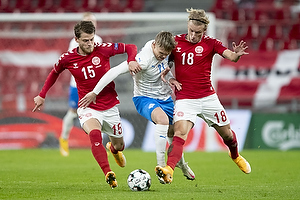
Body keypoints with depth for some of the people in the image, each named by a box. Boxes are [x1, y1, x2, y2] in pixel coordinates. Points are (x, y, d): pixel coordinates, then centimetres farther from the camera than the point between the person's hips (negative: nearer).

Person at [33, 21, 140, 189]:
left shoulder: (103, 50, -11)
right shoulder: (67, 58, -7)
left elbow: (130, 48, -2)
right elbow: (55, 73, 15)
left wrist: (132, 61, -23)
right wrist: (42, 95, 17)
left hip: (110, 107, 2)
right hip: (88, 108, -2)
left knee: (119, 145, 17)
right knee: (95, 135, -34)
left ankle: (114, 149, 57)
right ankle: (109, 174, -40)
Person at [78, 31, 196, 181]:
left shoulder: (161, 48, -9)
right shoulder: (143, 60, -32)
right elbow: (115, 71, -33)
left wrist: (170, 78, -4)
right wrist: (95, 92, -31)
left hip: (164, 97, 7)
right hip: (144, 98, -7)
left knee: (173, 131, 14)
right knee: (163, 119, -35)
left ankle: (181, 163, 44)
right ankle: (160, 165, -28)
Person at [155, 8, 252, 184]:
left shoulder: (210, 43, -3)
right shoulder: (176, 41, 1)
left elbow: (230, 56, -16)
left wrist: (236, 54, -40)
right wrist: (165, 73, -8)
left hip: (208, 97, 1)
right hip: (184, 99, -1)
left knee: (226, 133, 14)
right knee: (180, 132, -24)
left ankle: (235, 156, 47)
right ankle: (169, 170, -39)